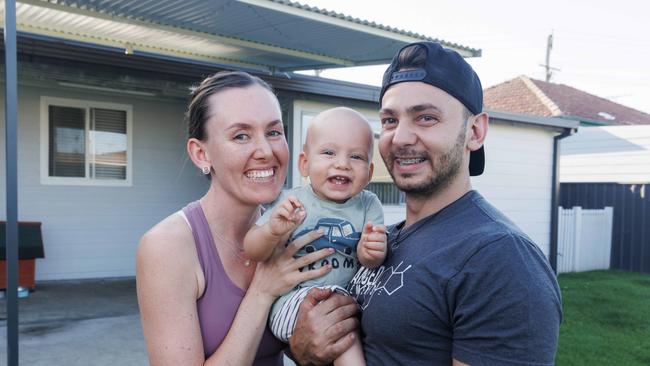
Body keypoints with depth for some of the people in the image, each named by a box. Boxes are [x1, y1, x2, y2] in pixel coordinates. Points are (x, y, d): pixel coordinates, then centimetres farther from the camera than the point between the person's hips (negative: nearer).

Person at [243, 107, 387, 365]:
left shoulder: (368, 205, 0)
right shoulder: (294, 203, -8)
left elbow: (368, 261, -6)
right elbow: (251, 252, -12)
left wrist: (372, 252, -30)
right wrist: (273, 231, -34)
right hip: (295, 298, -4)